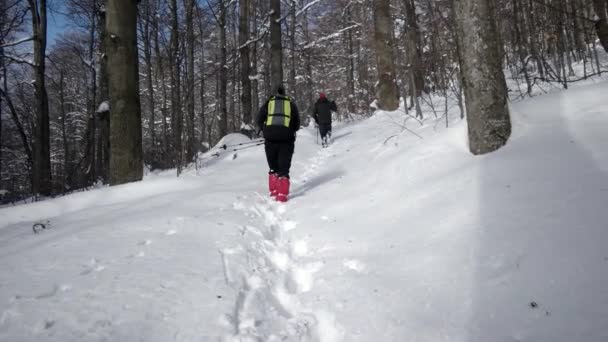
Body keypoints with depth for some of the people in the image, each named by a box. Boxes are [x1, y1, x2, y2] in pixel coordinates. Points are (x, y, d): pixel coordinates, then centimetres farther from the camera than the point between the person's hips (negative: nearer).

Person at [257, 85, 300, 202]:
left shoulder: (268, 102, 14)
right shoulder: (291, 103, 14)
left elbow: (259, 120, 7)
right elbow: (297, 124, 10)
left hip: (270, 138, 1)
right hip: (287, 139, -1)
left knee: (273, 168, 16)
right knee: (284, 169, 2)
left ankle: (274, 192, 12)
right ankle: (282, 196, -6)